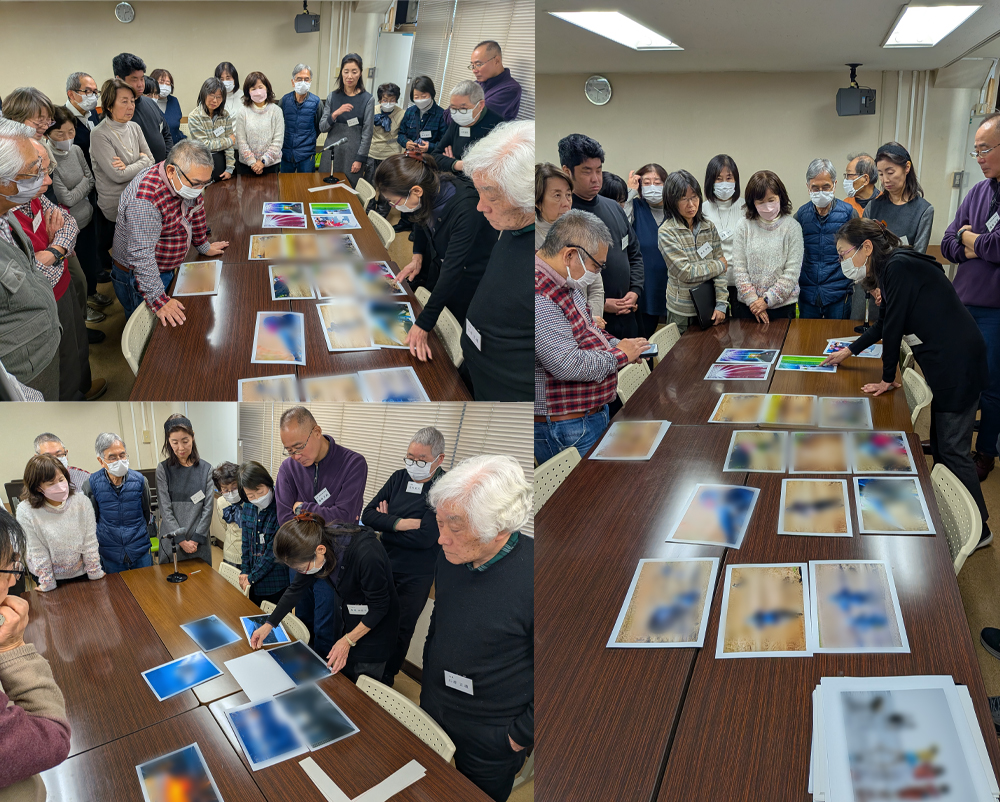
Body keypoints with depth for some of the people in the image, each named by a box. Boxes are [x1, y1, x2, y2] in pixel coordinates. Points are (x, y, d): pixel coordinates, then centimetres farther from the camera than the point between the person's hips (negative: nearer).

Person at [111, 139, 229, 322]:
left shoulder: (189, 179, -10)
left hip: (167, 270, 8)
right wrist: (158, 300, -36)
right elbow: (141, 256, -36)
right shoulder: (145, 200, -36)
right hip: (139, 276, -8)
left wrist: (203, 246, 22)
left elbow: (196, 209, 12)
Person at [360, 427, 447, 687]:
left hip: (416, 577, -4)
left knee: (401, 630, 12)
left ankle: (385, 681, 32)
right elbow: (368, 515, -5)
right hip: (384, 566, 4)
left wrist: (386, 526, -14)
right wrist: (401, 523, -22)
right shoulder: (400, 477, -1)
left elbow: (426, 537, -26)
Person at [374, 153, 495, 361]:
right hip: (437, 260, 6)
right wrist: (418, 256, -5)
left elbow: (452, 268, -39)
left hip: (471, 272, -6)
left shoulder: (465, 208, -40)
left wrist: (423, 324, -38)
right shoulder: (429, 189, -20)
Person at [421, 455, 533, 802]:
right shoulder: (449, 559, -8)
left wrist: (520, 737, -13)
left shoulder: (529, 575, -30)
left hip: (491, 739, -5)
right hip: (434, 714, 6)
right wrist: (428, 680, 14)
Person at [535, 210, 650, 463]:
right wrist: (620, 354, -13)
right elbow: (569, 365, -29)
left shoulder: (567, 283, 10)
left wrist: (614, 343, 7)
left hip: (592, 413, 10)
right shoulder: (539, 296, -25)